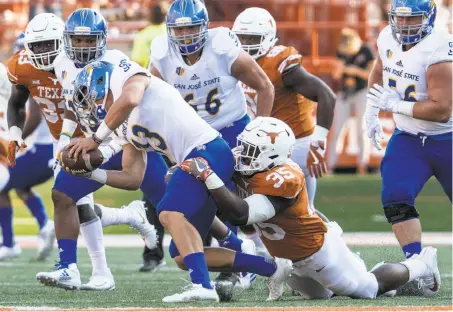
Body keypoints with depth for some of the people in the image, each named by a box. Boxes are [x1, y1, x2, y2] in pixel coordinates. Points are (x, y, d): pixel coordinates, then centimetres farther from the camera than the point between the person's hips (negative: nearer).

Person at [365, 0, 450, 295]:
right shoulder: (387, 39, -3)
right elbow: (379, 72, 20)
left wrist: (395, 104, -25)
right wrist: (372, 112, 12)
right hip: (408, 138, 5)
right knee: (396, 199, -15)